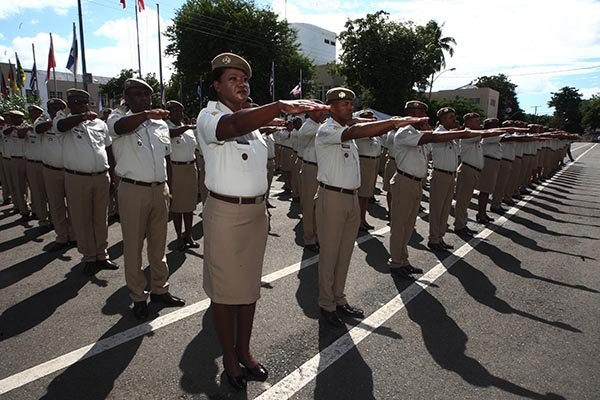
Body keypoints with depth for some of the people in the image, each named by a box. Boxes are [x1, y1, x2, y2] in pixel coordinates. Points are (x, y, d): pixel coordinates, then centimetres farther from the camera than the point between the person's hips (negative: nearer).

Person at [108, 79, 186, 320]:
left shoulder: (160, 123, 15)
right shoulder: (118, 117, 0)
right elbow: (120, 127, -26)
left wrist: (169, 187, 15)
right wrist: (146, 114, -42)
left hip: (160, 190, 5)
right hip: (133, 191, -4)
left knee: (158, 243, 13)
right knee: (133, 246, 5)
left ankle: (159, 289, 28)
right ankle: (138, 297, 18)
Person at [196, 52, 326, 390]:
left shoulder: (252, 118, 12)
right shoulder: (209, 116, -10)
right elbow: (234, 126, -37)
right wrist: (282, 106, -52)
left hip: (257, 212, 7)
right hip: (225, 213, -7)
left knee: (251, 283, 15)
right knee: (226, 286, 6)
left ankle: (244, 349, 32)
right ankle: (229, 356, 25)